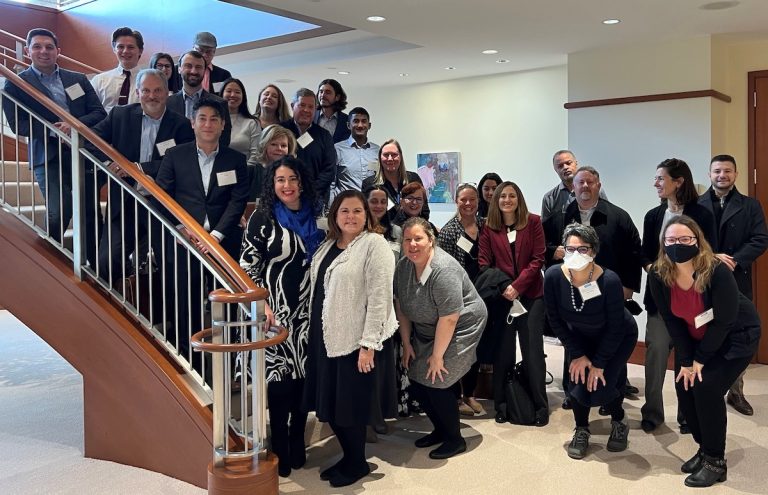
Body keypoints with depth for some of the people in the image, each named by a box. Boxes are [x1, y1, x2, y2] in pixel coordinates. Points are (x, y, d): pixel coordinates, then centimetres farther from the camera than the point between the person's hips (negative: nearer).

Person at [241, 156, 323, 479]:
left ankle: (297, 444, 25)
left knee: (304, 377, 8)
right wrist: (261, 305, -14)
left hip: (308, 309, 4)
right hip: (276, 309, -4)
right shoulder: (262, 217, -4)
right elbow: (248, 265, -6)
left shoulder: (314, 217, 8)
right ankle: (280, 451, 14)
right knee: (280, 378, -2)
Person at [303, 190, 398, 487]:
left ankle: (357, 463, 25)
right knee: (330, 403, 13)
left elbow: (379, 298, -17)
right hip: (326, 339, 7)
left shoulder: (374, 245, -11)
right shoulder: (327, 246, 11)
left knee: (350, 405, 4)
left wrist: (368, 344, -20)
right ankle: (348, 457, 32)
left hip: (356, 340, -7)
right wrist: (313, 333, 14)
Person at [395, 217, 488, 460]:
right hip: (426, 331, 8)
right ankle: (441, 429, 26)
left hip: (460, 329, -8)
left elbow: (449, 319, -27)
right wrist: (406, 343, 3)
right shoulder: (403, 266, -5)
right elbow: (401, 306, 4)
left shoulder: (443, 270, -29)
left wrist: (437, 356, -20)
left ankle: (455, 440, 11)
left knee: (437, 383, -10)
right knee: (415, 380, 4)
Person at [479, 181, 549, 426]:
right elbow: (483, 263, 0)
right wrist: (501, 288, -14)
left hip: (531, 296, -1)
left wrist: (517, 286, -13)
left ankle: (540, 406, 10)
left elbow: (538, 259, -4)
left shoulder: (533, 222, 0)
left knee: (533, 352, 0)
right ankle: (502, 404, 18)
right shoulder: (489, 227, 4)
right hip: (500, 298, 1)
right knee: (502, 352, 6)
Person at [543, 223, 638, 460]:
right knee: (578, 384, -11)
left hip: (619, 338, -3)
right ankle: (581, 430, 19)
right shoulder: (553, 276, -27)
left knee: (600, 388, -12)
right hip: (581, 337, 3)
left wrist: (599, 364, -17)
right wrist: (578, 354, -11)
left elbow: (615, 328, -23)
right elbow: (555, 320, -13)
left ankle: (619, 423, 22)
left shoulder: (609, 280, -35)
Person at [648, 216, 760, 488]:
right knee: (684, 387, -6)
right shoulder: (658, 276, -18)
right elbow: (672, 320, -11)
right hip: (694, 337, 5)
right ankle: (705, 448, 17)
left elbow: (724, 321, -25)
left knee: (707, 387, -18)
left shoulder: (717, 272, -32)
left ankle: (715, 461, -3)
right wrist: (685, 360, -15)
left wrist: (700, 360, -19)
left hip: (735, 336, -5)